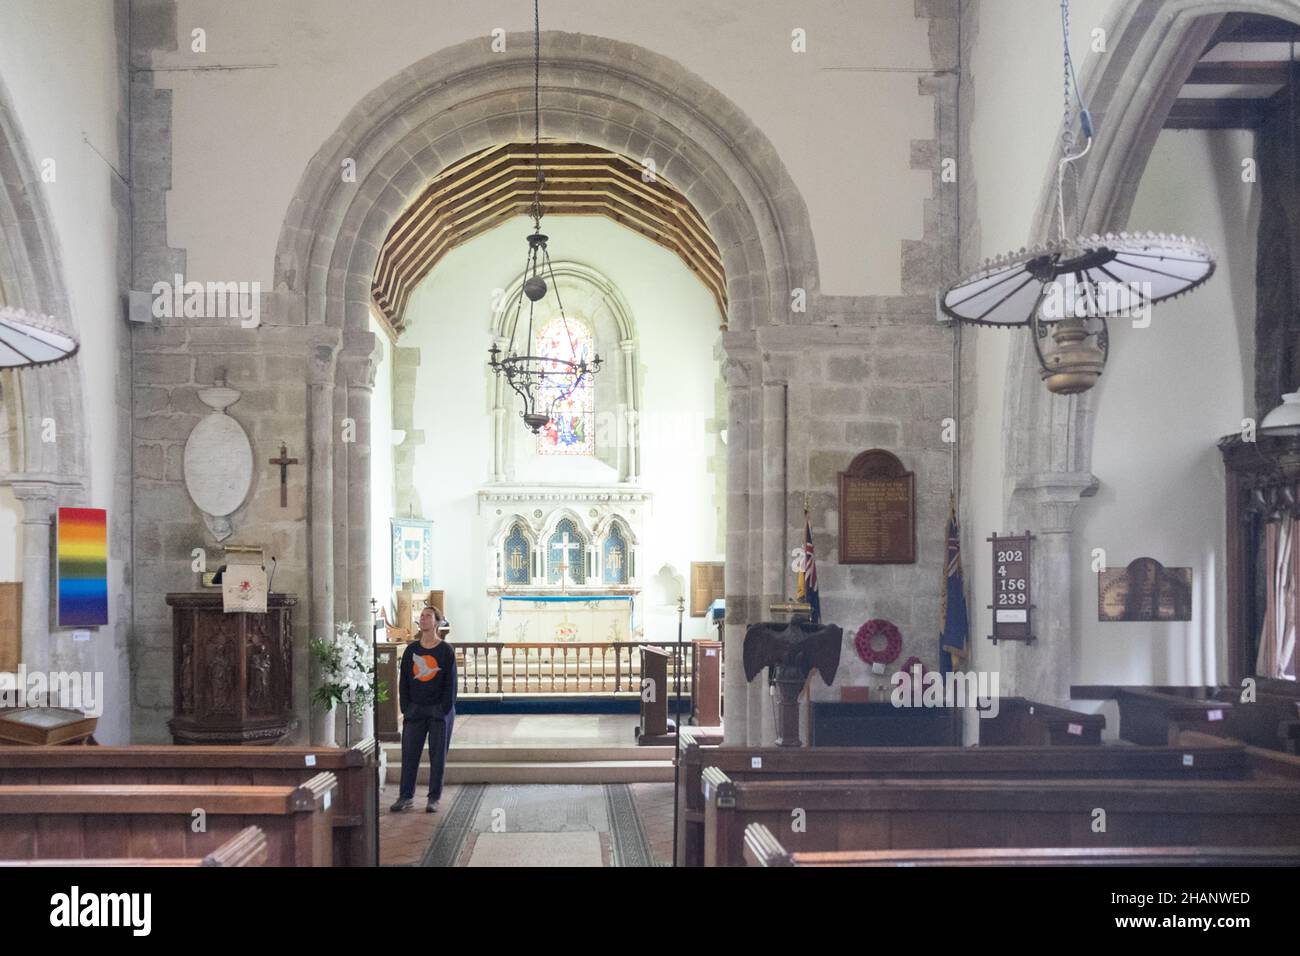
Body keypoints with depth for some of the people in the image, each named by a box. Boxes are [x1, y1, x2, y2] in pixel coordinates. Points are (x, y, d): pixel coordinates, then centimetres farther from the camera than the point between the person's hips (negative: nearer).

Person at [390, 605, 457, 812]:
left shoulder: (446, 650, -3)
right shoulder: (411, 650, 6)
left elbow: (450, 682, -4)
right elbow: (403, 681, 7)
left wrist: (444, 709, -10)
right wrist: (405, 708, -1)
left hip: (439, 711, -3)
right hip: (415, 710, 3)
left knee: (437, 755, 3)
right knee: (409, 754, 3)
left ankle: (434, 798, 11)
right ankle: (406, 796, 11)